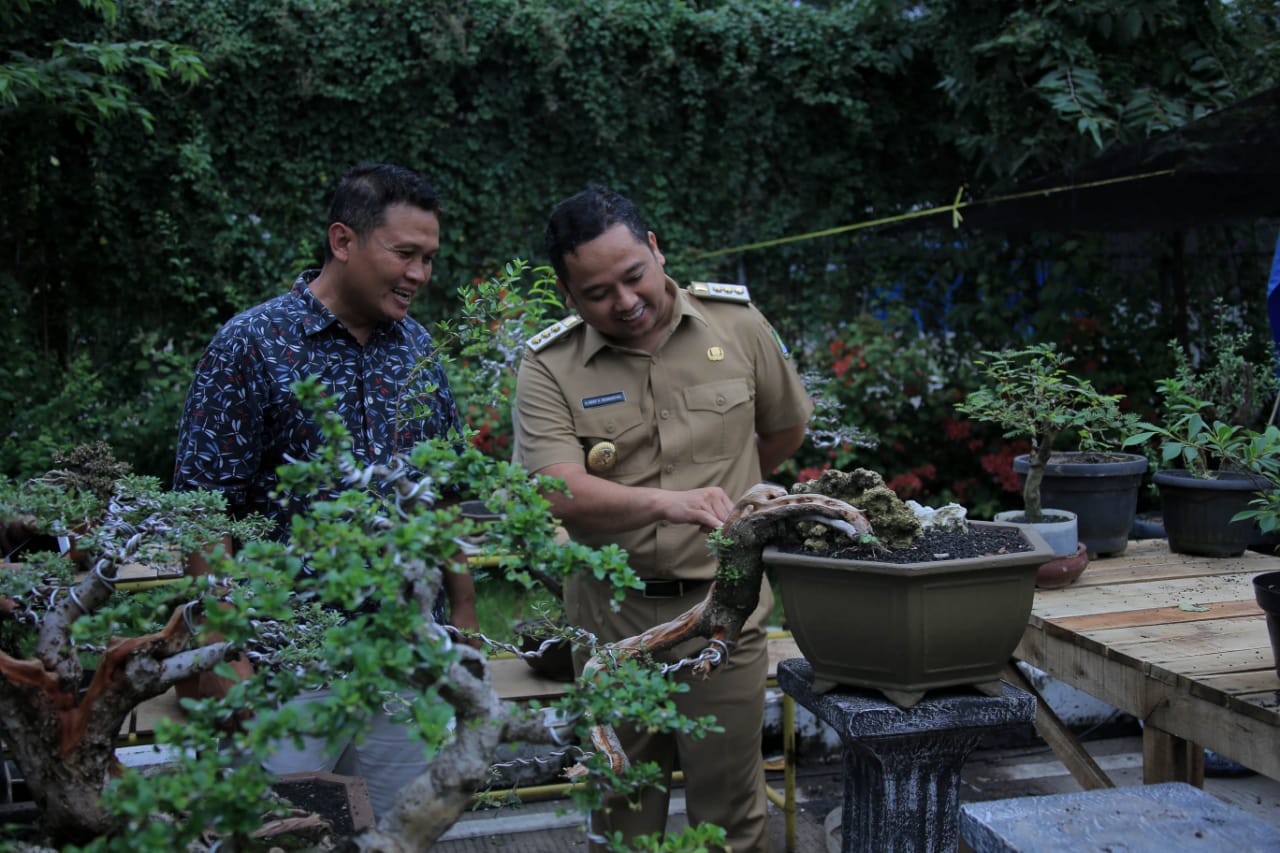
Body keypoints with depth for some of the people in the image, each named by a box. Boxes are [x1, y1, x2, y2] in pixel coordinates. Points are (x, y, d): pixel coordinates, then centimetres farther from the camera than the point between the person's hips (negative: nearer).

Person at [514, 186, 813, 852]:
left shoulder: (736, 321, -2)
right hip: (611, 615, 0)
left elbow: (786, 427, 14)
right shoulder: (547, 367, -8)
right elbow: (560, 494, -22)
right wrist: (666, 503, -36)